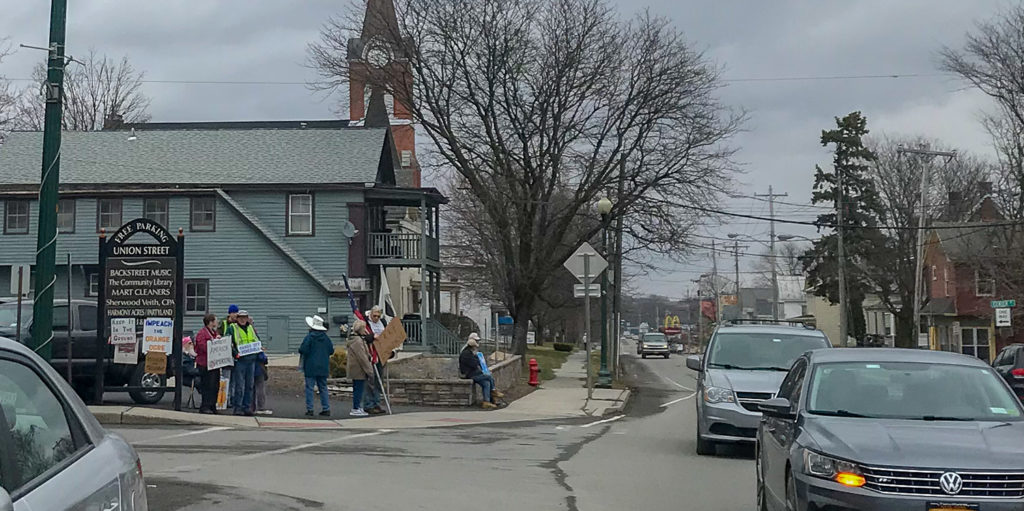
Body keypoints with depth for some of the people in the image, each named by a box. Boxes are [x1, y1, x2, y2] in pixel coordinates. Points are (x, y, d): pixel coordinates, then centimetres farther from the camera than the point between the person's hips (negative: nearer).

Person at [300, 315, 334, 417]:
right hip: (323, 367, 5)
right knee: (323, 388, 10)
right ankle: (326, 409, 7)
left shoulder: (309, 337, -12)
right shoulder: (326, 338, 4)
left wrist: (300, 350, 7)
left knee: (309, 388, 0)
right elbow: (331, 351, 8)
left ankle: (309, 409, -2)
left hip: (311, 367, -5)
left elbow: (303, 350, -16)